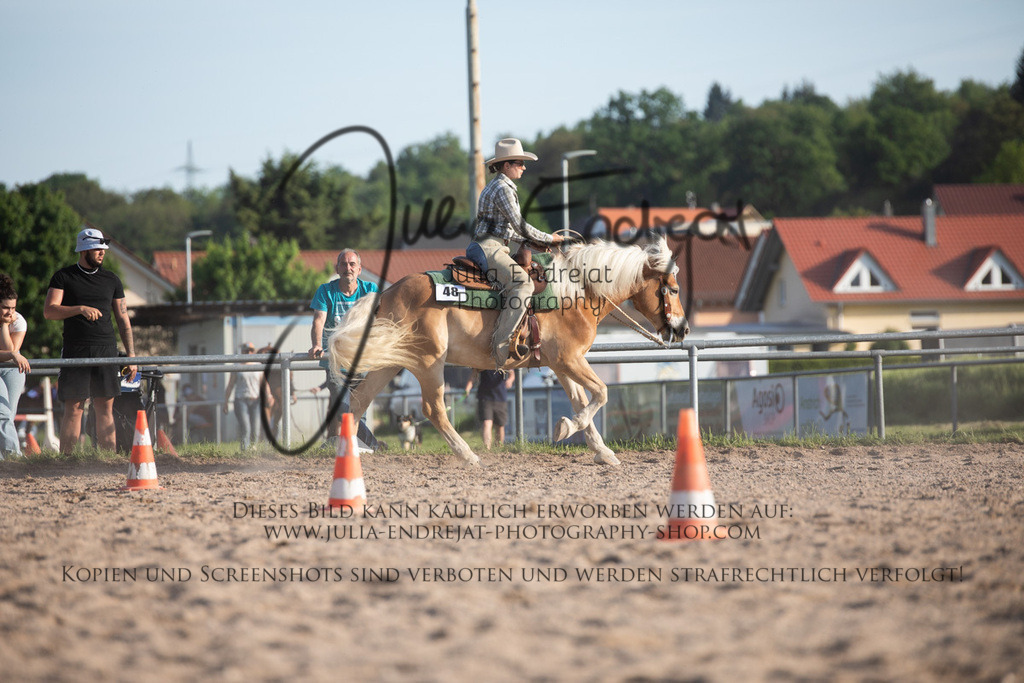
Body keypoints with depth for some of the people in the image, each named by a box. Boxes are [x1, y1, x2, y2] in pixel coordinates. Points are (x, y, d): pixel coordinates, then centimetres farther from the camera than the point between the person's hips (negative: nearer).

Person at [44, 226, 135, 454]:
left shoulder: (112, 280, 14)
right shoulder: (63, 277, 5)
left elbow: (123, 319, 16)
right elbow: (49, 311, -6)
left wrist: (131, 355, 9)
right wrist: (81, 309, -20)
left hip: (106, 350, 3)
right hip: (75, 350, -3)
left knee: (105, 409, 1)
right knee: (74, 408, -6)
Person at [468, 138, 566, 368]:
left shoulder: (496, 187, 23)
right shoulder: (503, 189, -10)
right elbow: (520, 226, -13)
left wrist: (533, 243, 18)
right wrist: (550, 239, -2)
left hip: (487, 248, 11)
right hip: (490, 249, -11)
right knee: (522, 284, -25)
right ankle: (501, 342, -36)